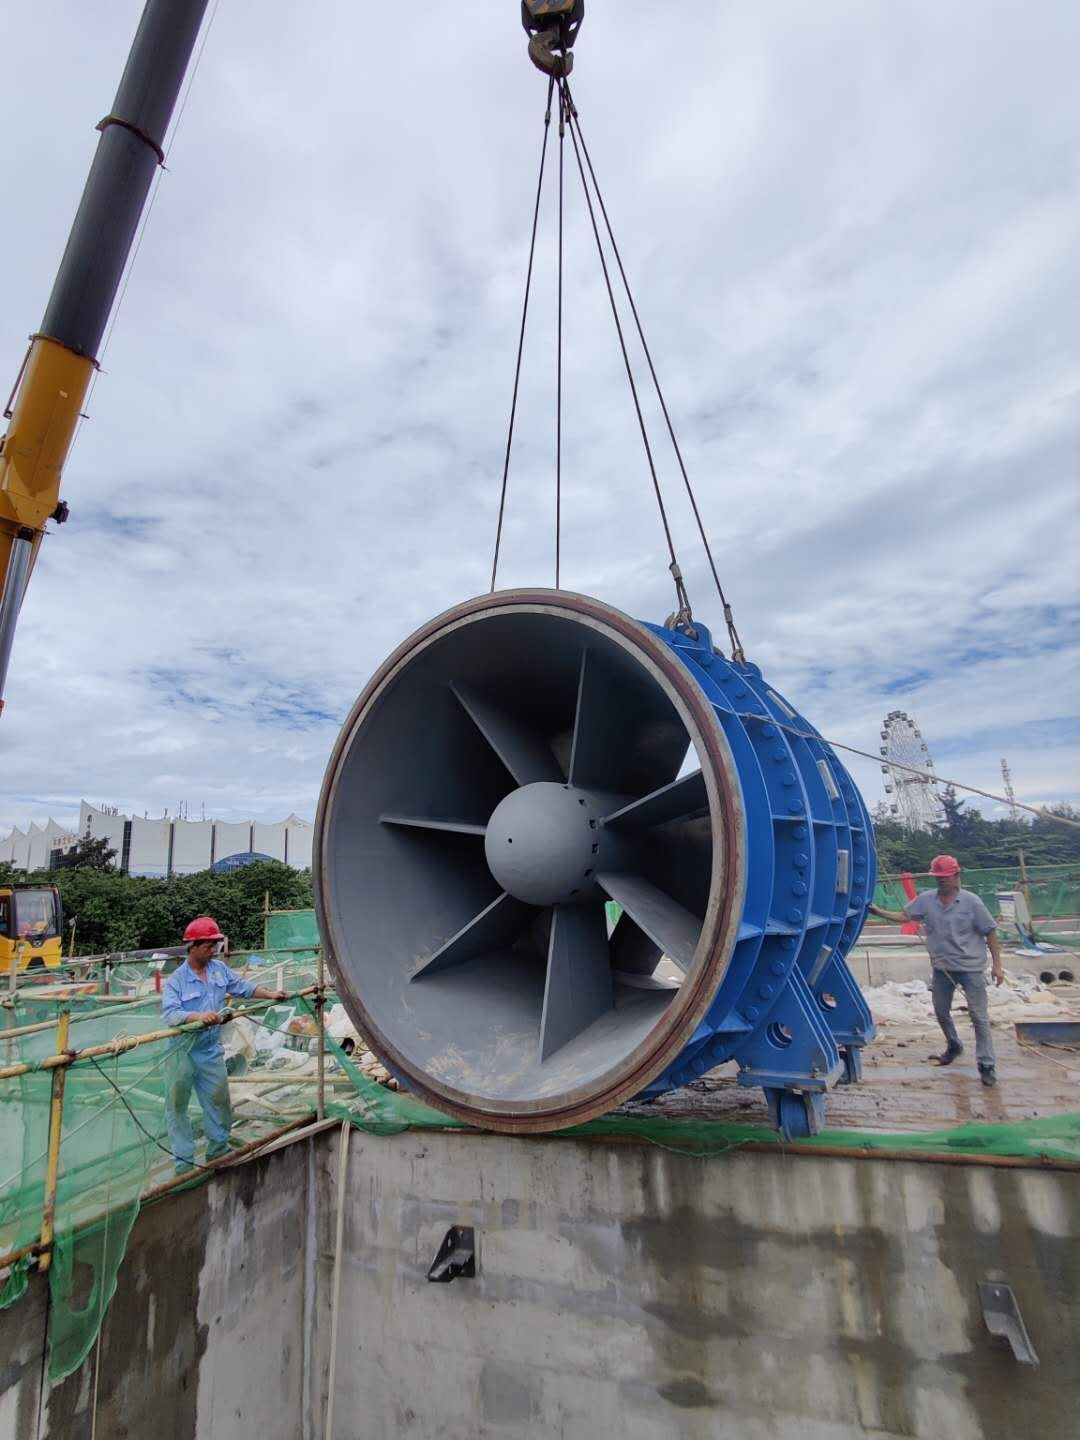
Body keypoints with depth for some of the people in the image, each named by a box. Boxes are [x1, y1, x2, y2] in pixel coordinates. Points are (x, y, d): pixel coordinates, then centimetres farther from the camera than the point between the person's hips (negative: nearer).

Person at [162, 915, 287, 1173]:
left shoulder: (219, 968, 0)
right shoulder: (176, 980, -16)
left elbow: (242, 987, 9)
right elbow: (170, 1013, -28)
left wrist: (271, 994, 1)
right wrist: (199, 1016, -42)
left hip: (211, 1050, 5)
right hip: (182, 1052, -4)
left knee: (219, 1101, 12)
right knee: (177, 1106, 7)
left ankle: (218, 1151, 30)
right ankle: (184, 1162, 21)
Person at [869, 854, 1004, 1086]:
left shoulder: (971, 902, -12)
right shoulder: (926, 900, -2)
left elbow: (990, 933, -7)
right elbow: (903, 915, 2)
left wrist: (997, 965, -8)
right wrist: (879, 912, -12)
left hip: (970, 967, -4)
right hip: (942, 967, 5)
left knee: (979, 1016, 0)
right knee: (941, 1012, 19)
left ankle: (986, 1065, 11)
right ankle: (953, 1047, 43)